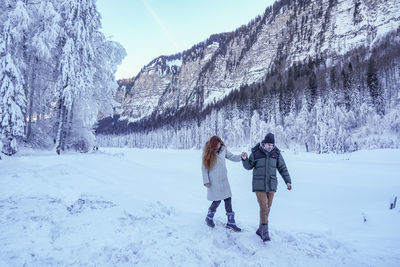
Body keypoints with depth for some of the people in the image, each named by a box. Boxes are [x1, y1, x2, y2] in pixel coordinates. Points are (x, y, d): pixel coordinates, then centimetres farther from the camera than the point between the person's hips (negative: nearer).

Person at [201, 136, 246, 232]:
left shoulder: (223, 149, -1)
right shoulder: (207, 153, -10)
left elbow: (232, 157, 7)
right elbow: (204, 168, -6)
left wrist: (241, 156, -12)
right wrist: (206, 181, -9)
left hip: (223, 179, 4)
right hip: (214, 181, -4)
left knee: (228, 199, 2)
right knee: (217, 200, 1)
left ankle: (231, 222, 14)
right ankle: (209, 217, 28)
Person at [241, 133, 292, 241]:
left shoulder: (276, 153, -1)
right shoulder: (255, 152, -7)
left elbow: (282, 168, 5)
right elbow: (249, 166, -1)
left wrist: (288, 181, -2)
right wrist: (244, 159, -20)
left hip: (271, 184, 3)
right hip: (259, 184, -3)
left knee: (267, 207, 8)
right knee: (264, 207, -11)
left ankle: (260, 230, 24)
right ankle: (265, 232, -1)